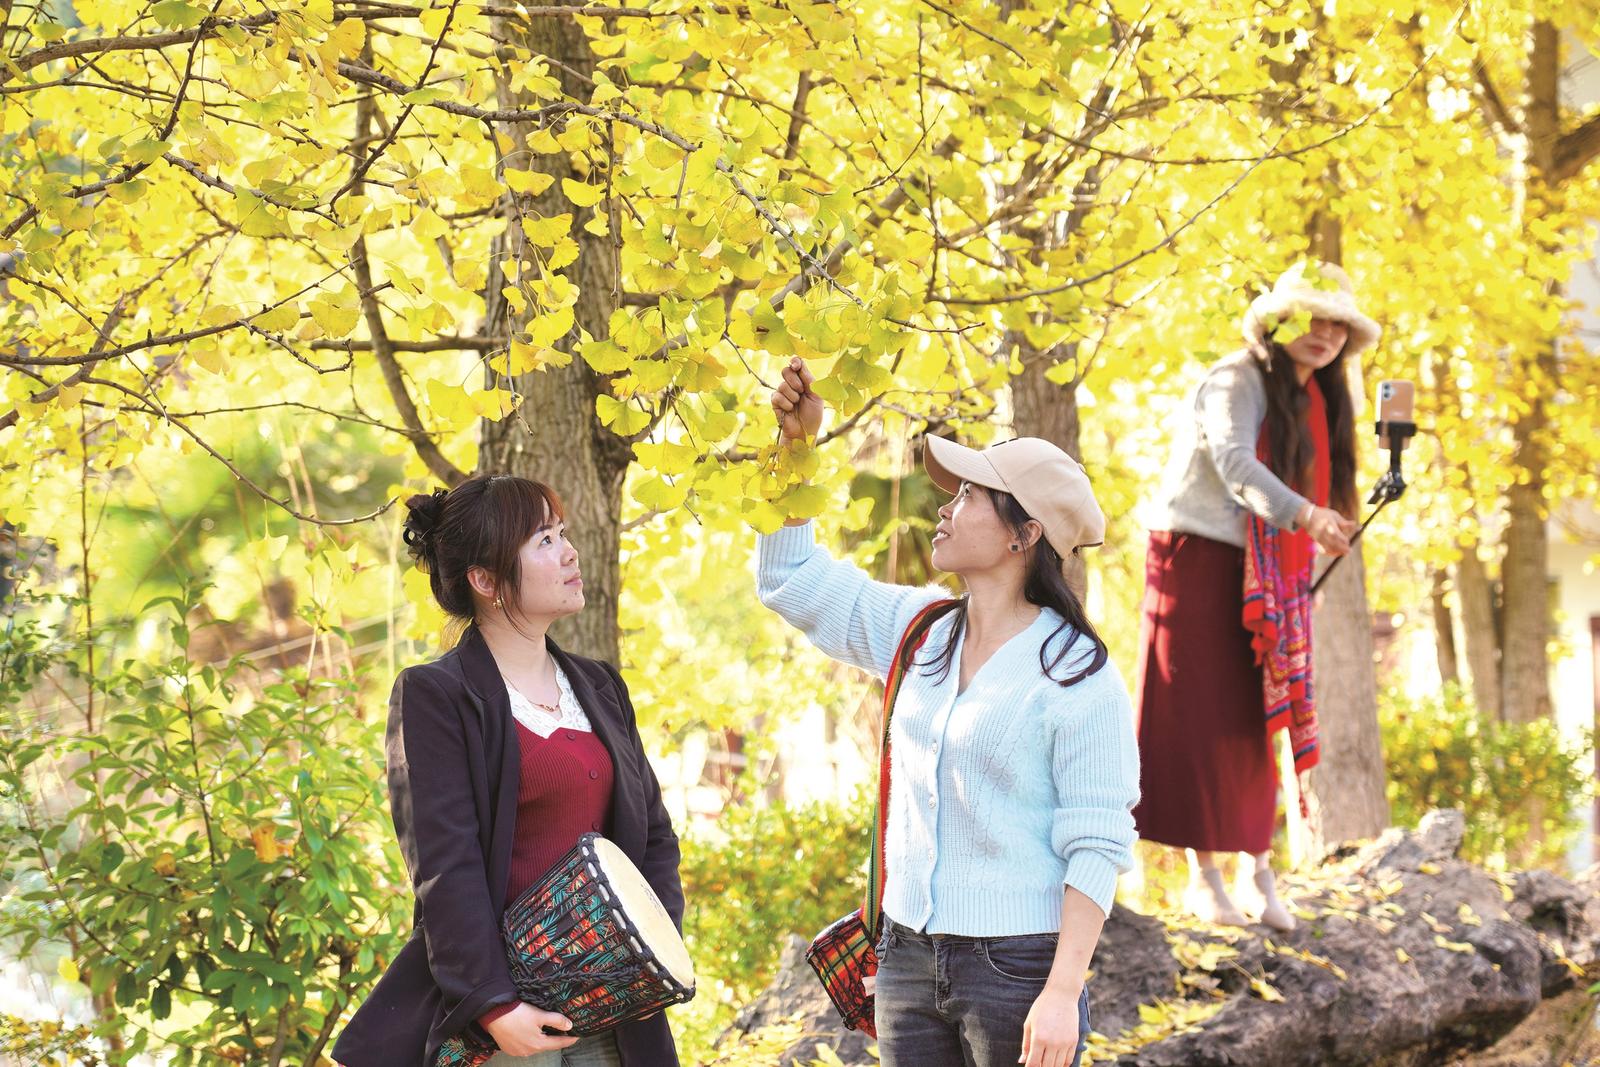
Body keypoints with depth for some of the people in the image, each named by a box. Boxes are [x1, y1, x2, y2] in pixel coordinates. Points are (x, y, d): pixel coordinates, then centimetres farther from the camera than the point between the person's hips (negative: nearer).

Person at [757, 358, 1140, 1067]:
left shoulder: (1074, 676, -12)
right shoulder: (921, 631, 7)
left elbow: (1098, 846, -14)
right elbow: (790, 581, 16)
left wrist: (1062, 994, -19)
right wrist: (795, 445, 5)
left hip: (1016, 965, -6)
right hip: (907, 956, 6)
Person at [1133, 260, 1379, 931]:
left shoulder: (1317, 398, 13)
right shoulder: (1239, 380, -13)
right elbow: (1234, 461, -30)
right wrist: (1303, 516, -44)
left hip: (1262, 575, 8)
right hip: (1198, 562, -7)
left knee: (1260, 718, 6)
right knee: (1199, 719, -4)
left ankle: (1258, 870, 11)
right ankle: (1203, 876, 1)